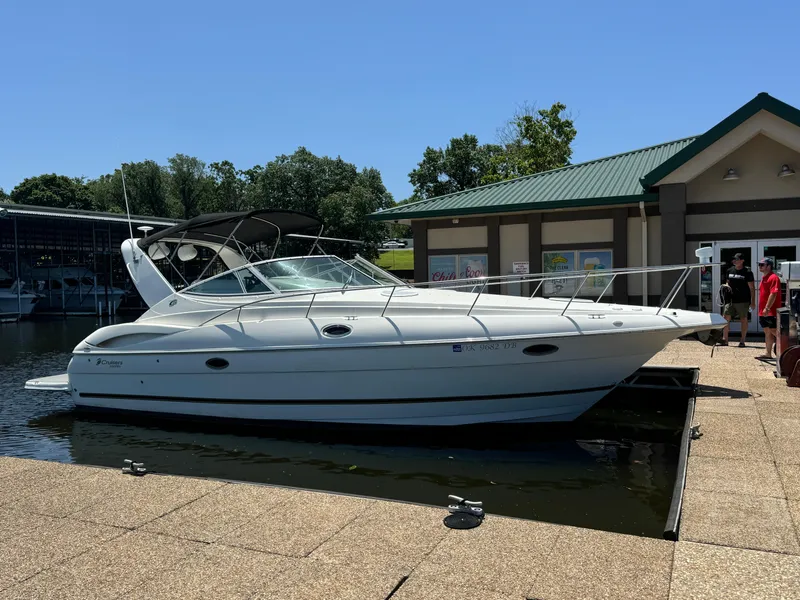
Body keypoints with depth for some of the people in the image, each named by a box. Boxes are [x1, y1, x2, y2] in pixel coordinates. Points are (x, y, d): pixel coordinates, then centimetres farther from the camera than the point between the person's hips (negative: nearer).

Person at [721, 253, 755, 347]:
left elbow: (752, 288, -3)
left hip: (743, 301, -4)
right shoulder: (729, 271, 11)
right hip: (730, 299, 4)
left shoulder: (747, 272, -3)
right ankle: (724, 339, 3)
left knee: (743, 319, 4)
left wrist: (753, 301, -7)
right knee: (725, 318, -3)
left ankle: (742, 341, 11)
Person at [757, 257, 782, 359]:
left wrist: (767, 308, -25)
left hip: (771, 312, -9)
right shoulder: (764, 277, 16)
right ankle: (768, 353, 14)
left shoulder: (773, 278, -13)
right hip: (763, 311, 9)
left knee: (773, 331, -8)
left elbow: (773, 294, -21)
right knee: (767, 332, 11)